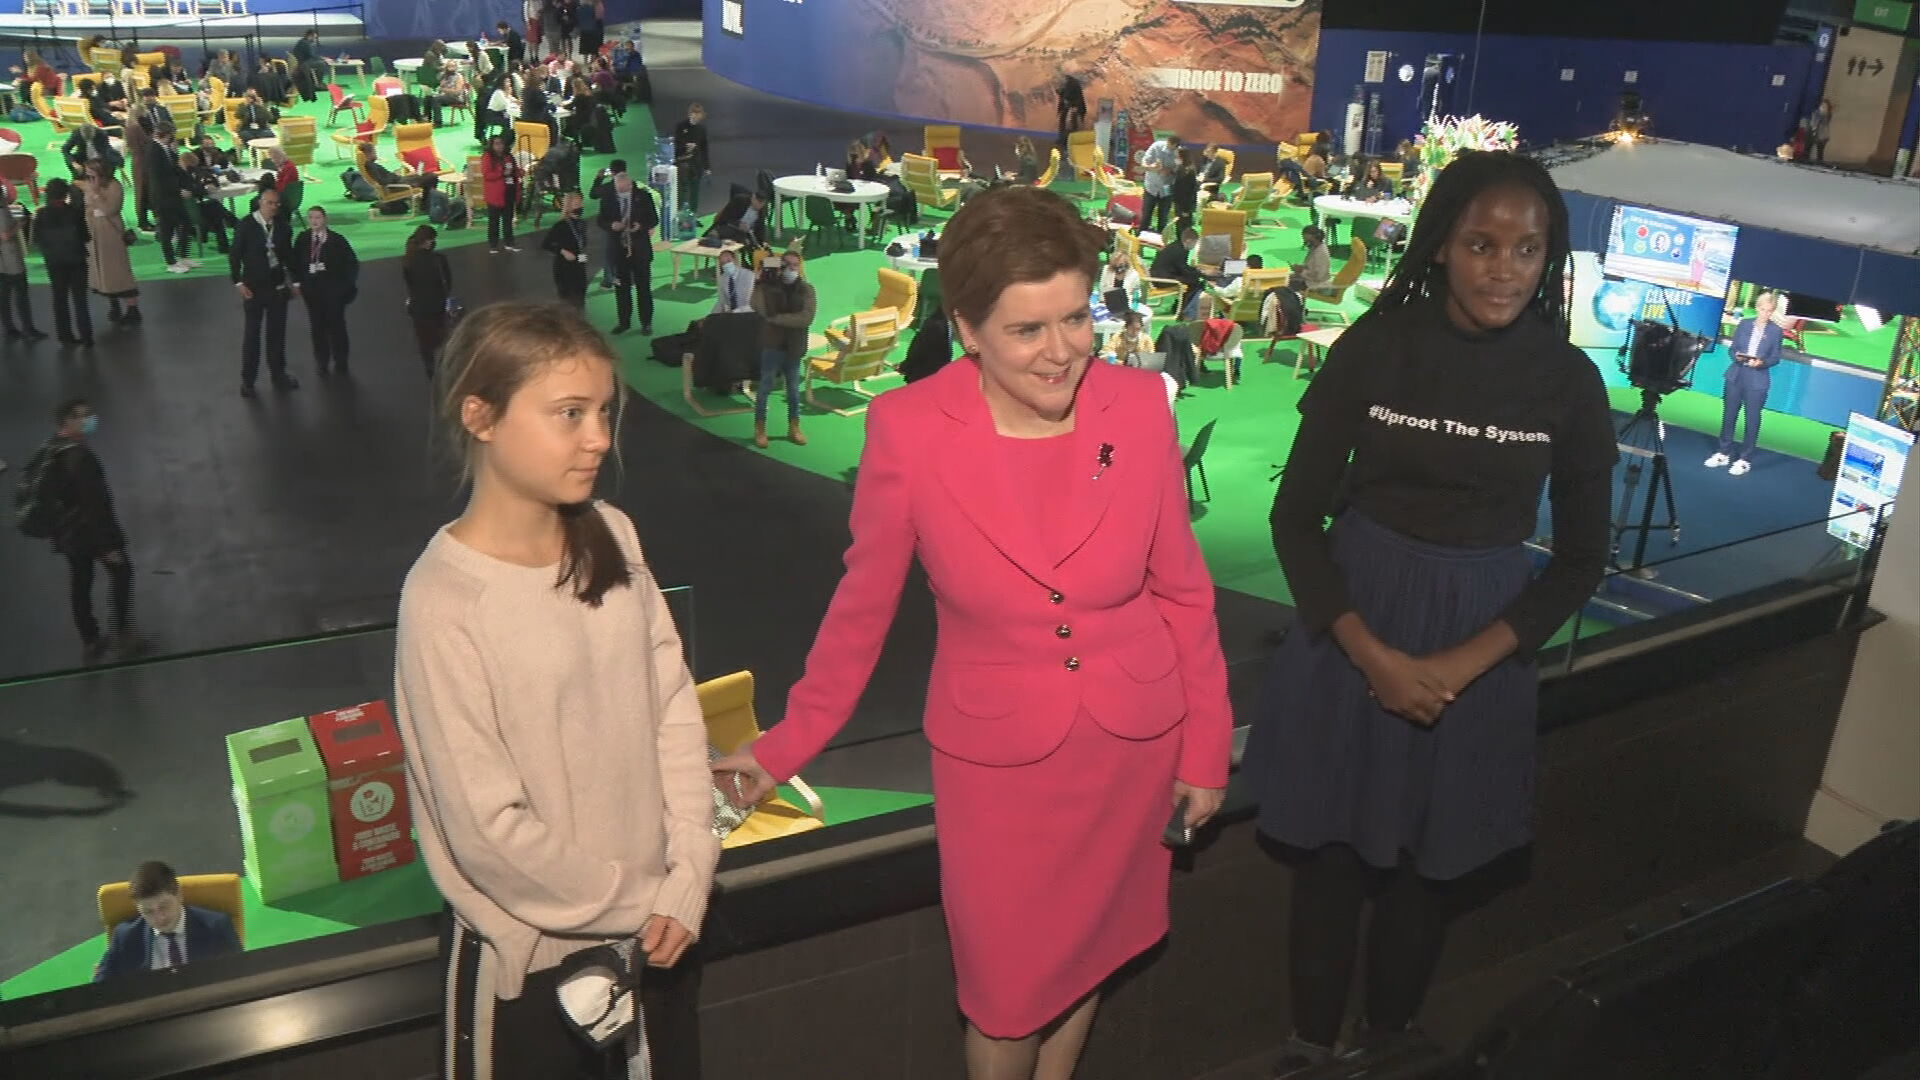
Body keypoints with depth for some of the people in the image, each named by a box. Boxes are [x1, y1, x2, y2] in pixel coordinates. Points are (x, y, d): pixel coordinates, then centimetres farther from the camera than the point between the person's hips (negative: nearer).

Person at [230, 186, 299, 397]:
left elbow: (288, 253, 6)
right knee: (252, 333, 5)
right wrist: (239, 283, -12)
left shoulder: (282, 224, -3)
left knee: (277, 332, 13)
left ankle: (278, 375, 27)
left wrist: (295, 279, 5)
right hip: (253, 287, -3)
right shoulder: (245, 225, -11)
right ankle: (247, 380, 16)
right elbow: (234, 255, -7)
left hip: (278, 285, 3)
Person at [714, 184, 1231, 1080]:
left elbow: (1181, 588, -1)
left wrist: (1206, 745, 4)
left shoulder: (1140, 406, -11)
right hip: (995, 758, -2)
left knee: (1086, 951, 22)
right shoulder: (908, 428, -17)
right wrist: (788, 745, 1)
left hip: (1135, 741, 3)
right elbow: (864, 603, -4)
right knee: (1006, 982, 14)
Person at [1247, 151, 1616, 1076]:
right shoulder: (1374, 347, -11)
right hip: (1350, 629, -1)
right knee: (1329, 850, 12)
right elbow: (1297, 516, -8)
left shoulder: (1568, 381, -8)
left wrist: (1465, 663, -14)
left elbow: (1579, 559, -1)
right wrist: (1374, 654, -17)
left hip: (1482, 648, 1)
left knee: (1431, 867, 16)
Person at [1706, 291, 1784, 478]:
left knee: (1752, 421, 1)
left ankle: (1744, 460, 7)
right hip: (1735, 376, 3)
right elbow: (1732, 347, 7)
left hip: (1757, 381, -2)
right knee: (1728, 416, 9)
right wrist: (1737, 356, -14)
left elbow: (1775, 358, -1)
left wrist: (1762, 362, -20)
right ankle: (1723, 454, 20)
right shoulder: (1744, 324, 5)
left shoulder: (1776, 331, -1)